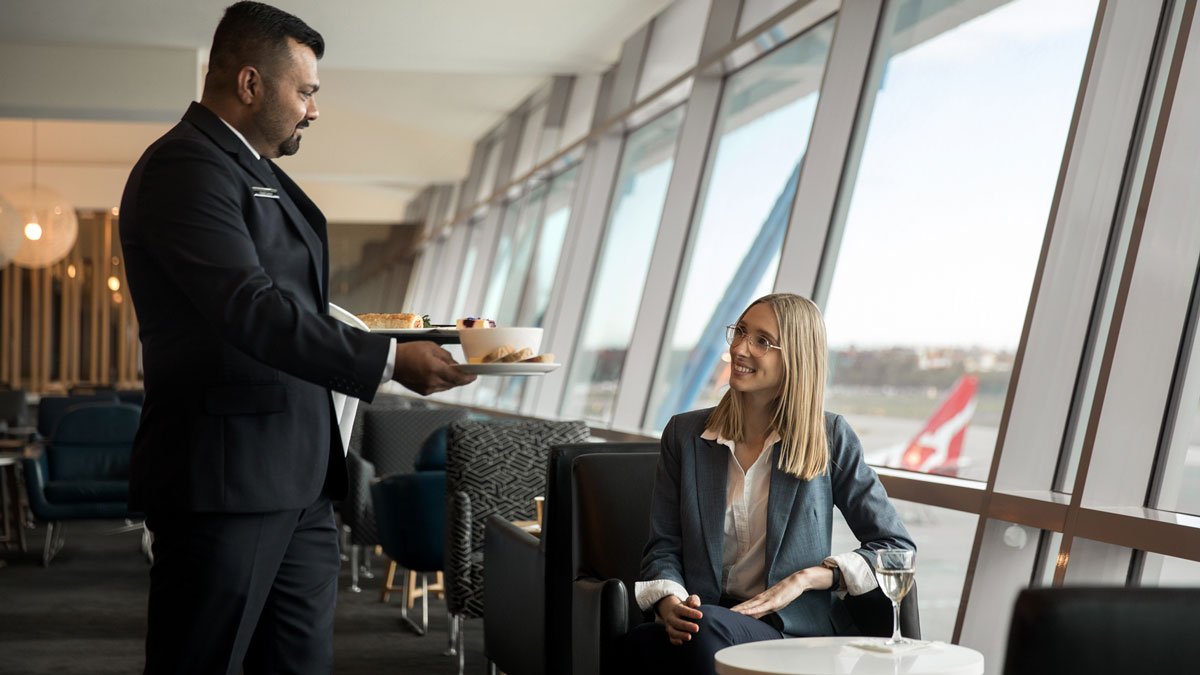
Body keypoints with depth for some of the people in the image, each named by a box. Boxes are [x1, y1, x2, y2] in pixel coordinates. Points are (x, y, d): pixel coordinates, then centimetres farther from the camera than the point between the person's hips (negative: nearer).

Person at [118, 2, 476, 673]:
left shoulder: (260, 172, 21)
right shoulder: (186, 168, -12)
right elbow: (253, 312, -22)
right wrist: (389, 360, -23)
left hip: (300, 481, 10)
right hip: (228, 477, -10)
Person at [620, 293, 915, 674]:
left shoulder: (830, 438, 3)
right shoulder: (685, 433, 10)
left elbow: (898, 548, 4)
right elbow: (664, 545, 9)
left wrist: (804, 579, -9)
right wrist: (669, 603, -14)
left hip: (798, 630, -2)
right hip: (704, 623, 3)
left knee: (707, 627, -37)